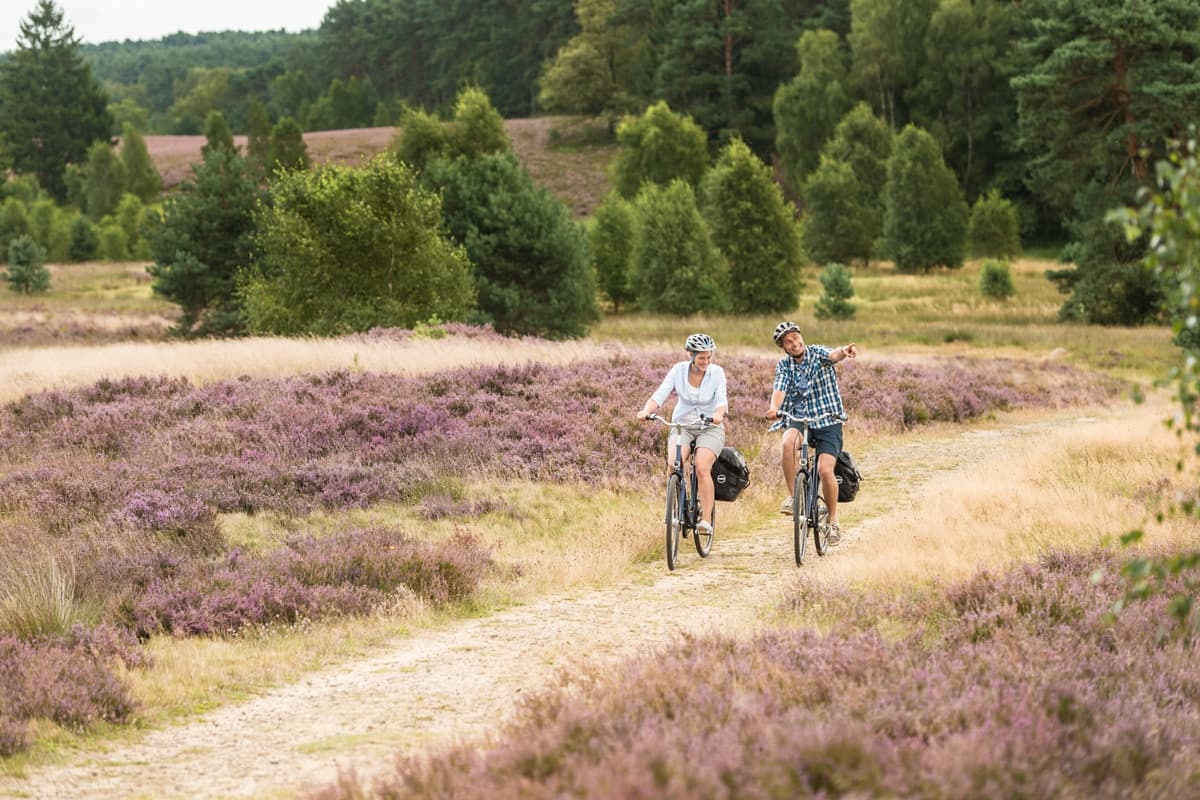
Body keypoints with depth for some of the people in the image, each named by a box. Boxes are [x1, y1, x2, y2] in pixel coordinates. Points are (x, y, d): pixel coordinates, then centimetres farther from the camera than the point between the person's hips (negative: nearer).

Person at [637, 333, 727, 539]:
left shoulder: (716, 373, -7)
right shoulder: (678, 371, -5)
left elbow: (721, 400, -18)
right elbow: (659, 395, -13)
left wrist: (719, 414, -42)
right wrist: (646, 411, -33)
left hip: (709, 427, -1)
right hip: (682, 425, 1)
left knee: (702, 467, -26)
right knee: (673, 464, -26)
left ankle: (706, 520, -22)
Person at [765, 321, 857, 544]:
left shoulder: (818, 353, -3)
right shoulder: (783, 366, 4)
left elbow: (833, 355, -27)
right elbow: (779, 389, -13)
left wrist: (844, 351, -52)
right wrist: (773, 408, -36)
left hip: (827, 421, -2)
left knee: (825, 470, -18)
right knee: (788, 442, -34)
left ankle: (833, 520, 4)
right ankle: (793, 496, -19)